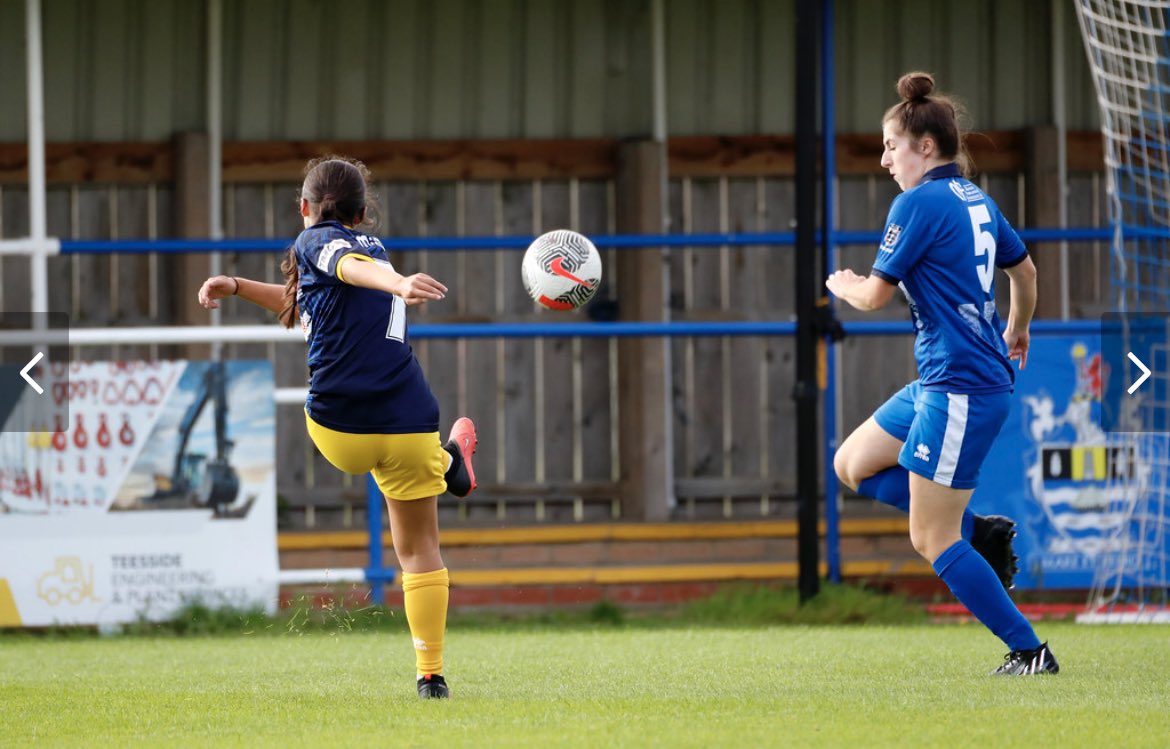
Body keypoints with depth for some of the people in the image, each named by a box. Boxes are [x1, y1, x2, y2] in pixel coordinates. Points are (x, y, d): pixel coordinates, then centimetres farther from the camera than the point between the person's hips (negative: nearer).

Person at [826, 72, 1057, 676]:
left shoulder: (919, 203, -15)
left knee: (932, 541, -6)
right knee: (852, 465, 16)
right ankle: (976, 531, 8)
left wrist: (843, 285, 12)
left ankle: (1029, 651, -3)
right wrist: (1017, 333, 43)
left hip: (961, 387, -10)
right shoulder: (977, 201, 12)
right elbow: (1024, 270, 25)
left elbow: (876, 293, -11)